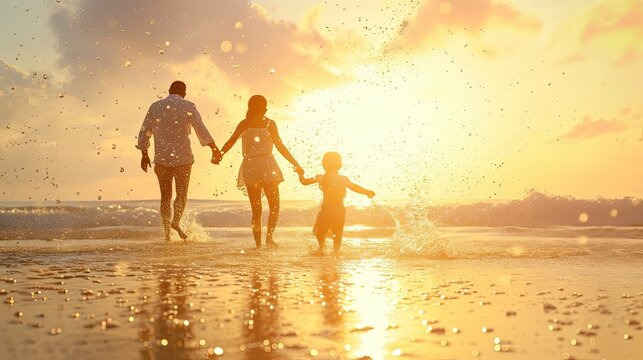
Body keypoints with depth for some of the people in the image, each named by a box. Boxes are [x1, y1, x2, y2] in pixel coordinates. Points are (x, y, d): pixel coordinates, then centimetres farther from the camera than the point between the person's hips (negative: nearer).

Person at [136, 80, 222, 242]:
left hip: (161, 158, 2)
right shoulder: (188, 106, -1)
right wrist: (215, 149, -12)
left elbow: (144, 132, 8)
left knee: (165, 196, 11)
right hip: (183, 157, -2)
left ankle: (167, 233, 7)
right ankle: (176, 221, -14)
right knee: (182, 194, 11)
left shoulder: (155, 107, 8)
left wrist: (144, 154, 17)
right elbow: (201, 130, -11)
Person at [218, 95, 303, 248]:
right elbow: (280, 147, -2)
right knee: (274, 207, 8)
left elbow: (230, 142, -2)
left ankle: (258, 243, 6)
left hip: (249, 168, 3)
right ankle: (269, 236, -12)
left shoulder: (244, 124, 7)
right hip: (266, 165, -3)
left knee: (256, 210, 10)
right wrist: (296, 165, 2)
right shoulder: (269, 124, 1)